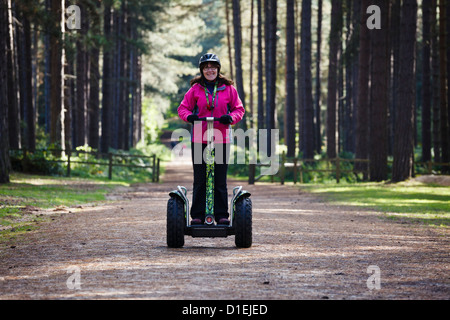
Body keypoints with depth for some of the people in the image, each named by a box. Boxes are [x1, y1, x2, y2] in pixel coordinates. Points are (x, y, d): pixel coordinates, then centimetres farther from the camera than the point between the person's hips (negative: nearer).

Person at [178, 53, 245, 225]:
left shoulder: (228, 88, 7)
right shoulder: (195, 89, 7)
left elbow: (239, 108, 11)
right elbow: (183, 108, 11)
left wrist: (231, 117, -10)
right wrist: (189, 116, -11)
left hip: (221, 139, 0)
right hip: (199, 138, 0)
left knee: (220, 180, 2)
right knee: (199, 180, 2)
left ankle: (222, 215, 9)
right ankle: (197, 215, 7)